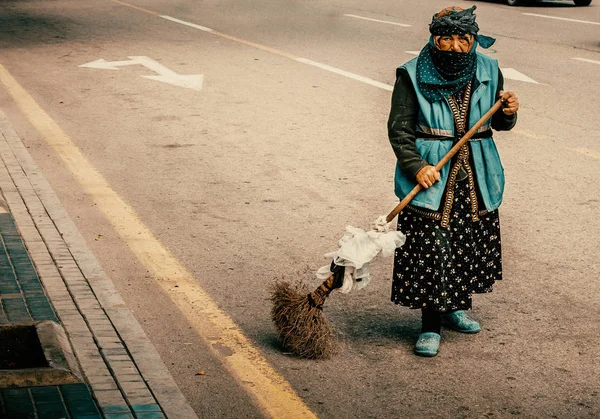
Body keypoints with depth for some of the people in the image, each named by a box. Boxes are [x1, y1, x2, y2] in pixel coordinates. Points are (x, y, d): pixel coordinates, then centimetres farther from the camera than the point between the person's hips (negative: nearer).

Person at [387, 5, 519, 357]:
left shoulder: (488, 71, 3)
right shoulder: (413, 76, -8)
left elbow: (499, 123, 13)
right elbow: (399, 129, -8)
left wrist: (509, 111, -10)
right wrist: (416, 166, -22)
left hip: (477, 180, 4)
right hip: (432, 179, -4)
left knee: (471, 244, 14)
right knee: (429, 252, -5)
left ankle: (457, 307, 38)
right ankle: (431, 326, 9)